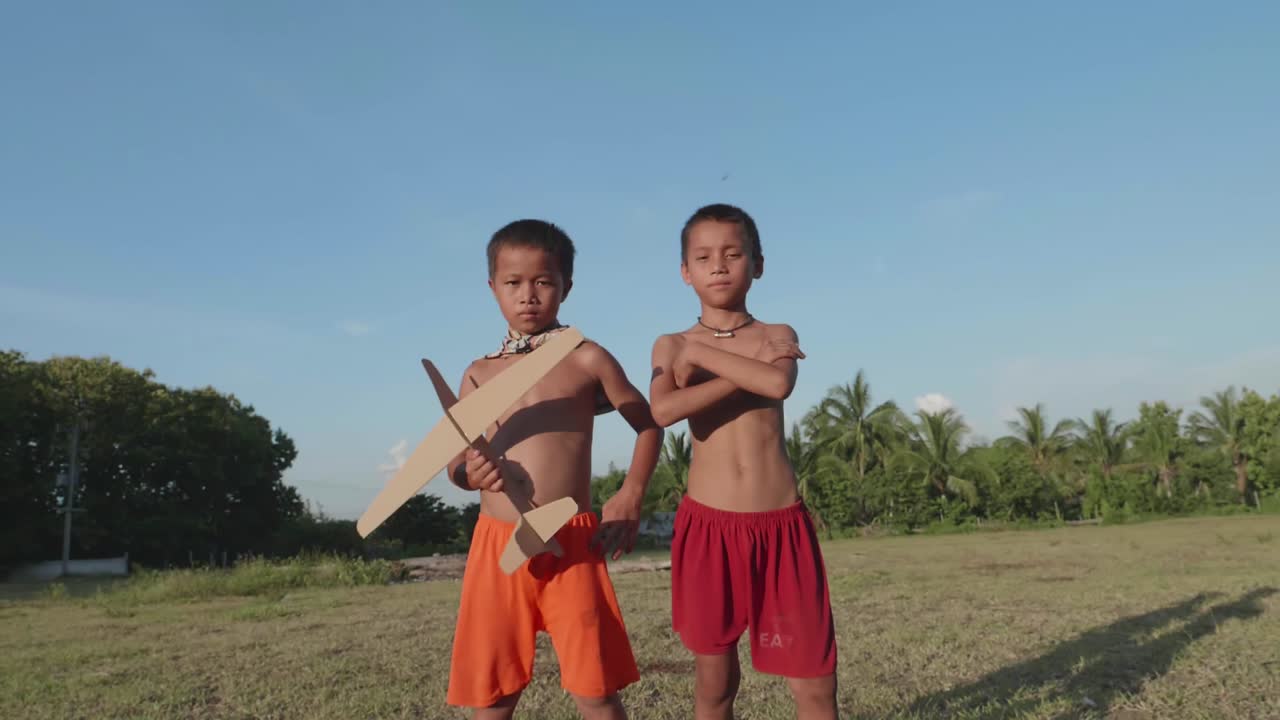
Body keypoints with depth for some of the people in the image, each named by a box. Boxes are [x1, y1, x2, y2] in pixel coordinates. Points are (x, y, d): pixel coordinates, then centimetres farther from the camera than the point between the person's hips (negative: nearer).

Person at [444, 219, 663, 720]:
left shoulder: (587, 360, 2)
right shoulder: (479, 374, 11)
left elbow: (649, 425, 11)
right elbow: (455, 466, 15)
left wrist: (630, 497, 0)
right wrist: (470, 472, -8)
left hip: (571, 544, -3)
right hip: (496, 545, 3)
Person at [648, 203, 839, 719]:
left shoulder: (778, 336, 7)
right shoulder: (672, 345, 5)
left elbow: (779, 384, -18)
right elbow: (662, 411, -17)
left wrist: (701, 354, -9)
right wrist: (751, 370, -15)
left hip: (781, 524, 0)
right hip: (708, 524, 0)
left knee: (814, 678, 3)